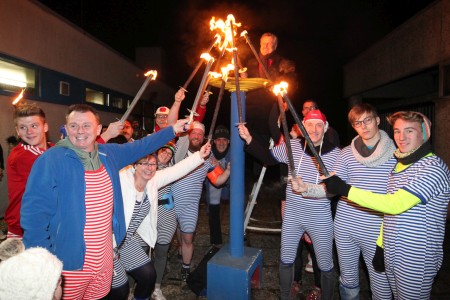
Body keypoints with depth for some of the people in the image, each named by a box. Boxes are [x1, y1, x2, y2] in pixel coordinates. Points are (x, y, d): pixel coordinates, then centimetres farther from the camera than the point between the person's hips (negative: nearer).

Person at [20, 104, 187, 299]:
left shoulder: (108, 154, 0)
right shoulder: (50, 160, -17)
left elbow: (141, 146, 14)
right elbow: (35, 213, -16)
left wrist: (172, 130, 15)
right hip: (69, 262, -5)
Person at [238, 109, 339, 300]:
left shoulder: (335, 153, -11)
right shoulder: (292, 146, -6)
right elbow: (268, 158, 2)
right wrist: (249, 139, -7)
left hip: (320, 219, -2)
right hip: (292, 216, 2)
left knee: (326, 265, 16)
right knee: (286, 260, 19)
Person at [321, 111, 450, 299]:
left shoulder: (433, 167, -19)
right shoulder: (399, 164, 8)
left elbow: (395, 205, -30)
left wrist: (343, 189, -31)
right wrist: (380, 245, 10)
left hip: (416, 261, -7)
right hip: (391, 255, 7)